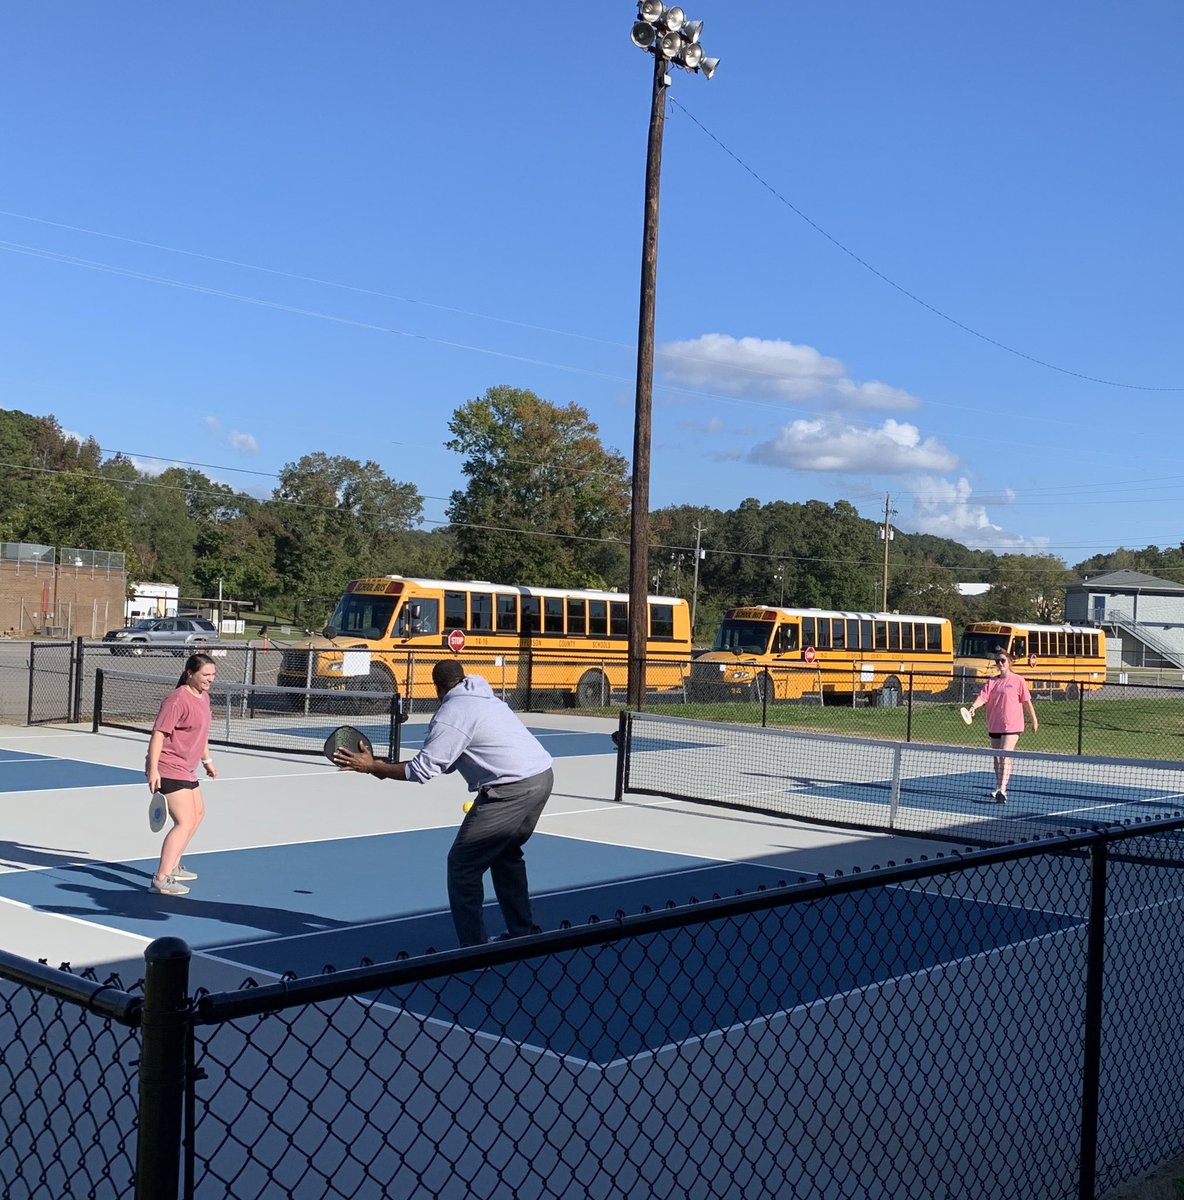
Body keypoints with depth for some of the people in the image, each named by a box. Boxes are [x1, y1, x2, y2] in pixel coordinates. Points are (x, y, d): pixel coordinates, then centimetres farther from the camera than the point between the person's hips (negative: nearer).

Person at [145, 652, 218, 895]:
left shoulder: (204, 697, 10)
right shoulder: (178, 699, -20)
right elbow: (158, 733, -24)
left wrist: (207, 760, 29)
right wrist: (153, 769, -29)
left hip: (186, 769, 11)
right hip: (168, 769, -11)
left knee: (198, 813, 25)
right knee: (185, 822, -17)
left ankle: (172, 866, 39)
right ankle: (161, 880, -19)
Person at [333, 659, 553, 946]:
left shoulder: (450, 715, -9)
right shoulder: (486, 698, 18)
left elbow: (422, 769, -11)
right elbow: (448, 760, 21)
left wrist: (372, 767, -2)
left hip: (512, 789, -10)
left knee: (463, 864, -1)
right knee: (506, 855, 28)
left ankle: (473, 951, 0)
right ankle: (522, 934, 36)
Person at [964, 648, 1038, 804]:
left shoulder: (1017, 680, -2)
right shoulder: (991, 682, 9)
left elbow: (1026, 701, 1)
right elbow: (982, 697, -5)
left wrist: (1034, 720, 3)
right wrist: (973, 707, -24)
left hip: (1011, 725, -5)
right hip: (994, 726, 5)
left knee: (1005, 757, -15)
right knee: (997, 759, 14)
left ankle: (1001, 791, -21)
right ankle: (999, 790, 27)